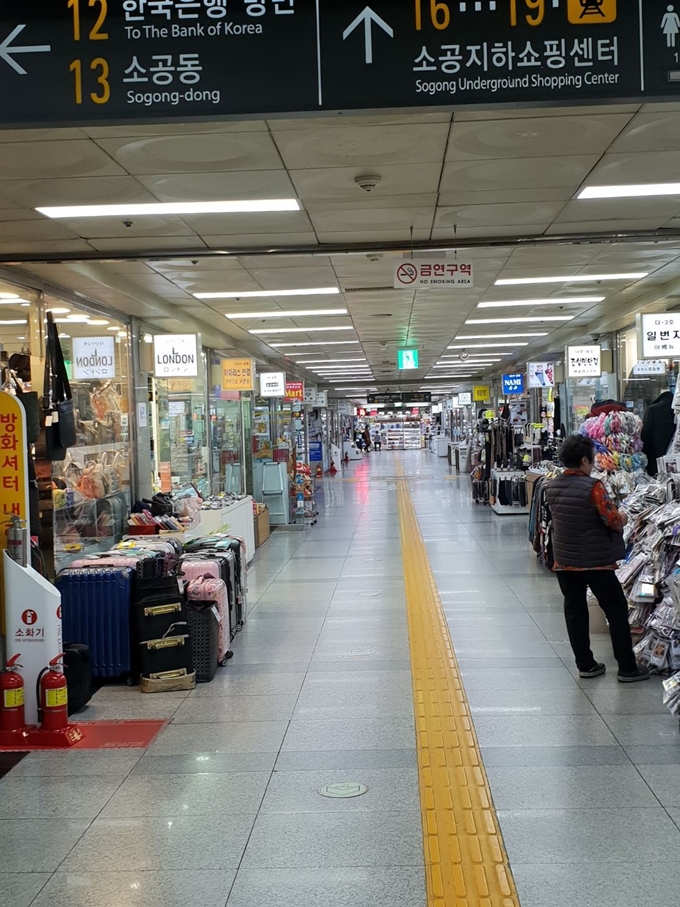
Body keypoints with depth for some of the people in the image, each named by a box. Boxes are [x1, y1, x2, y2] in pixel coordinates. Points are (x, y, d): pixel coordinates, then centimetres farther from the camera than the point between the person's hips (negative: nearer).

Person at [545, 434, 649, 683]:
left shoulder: (551, 487, 1)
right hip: (595, 561, -6)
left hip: (564, 560, 6)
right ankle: (627, 668, 10)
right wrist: (623, 518, 5)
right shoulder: (592, 486, -20)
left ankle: (585, 665, 17)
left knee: (574, 611, 13)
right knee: (617, 610, 6)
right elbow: (614, 521, -18)